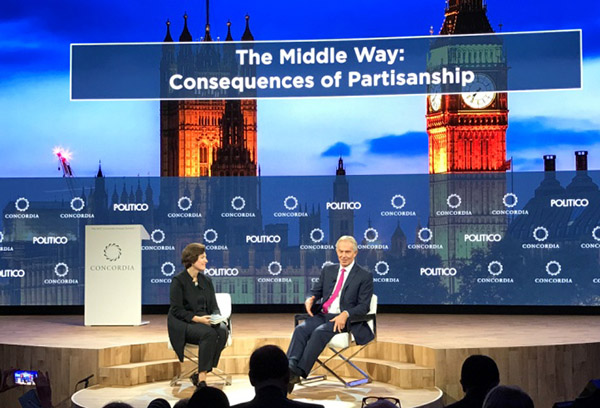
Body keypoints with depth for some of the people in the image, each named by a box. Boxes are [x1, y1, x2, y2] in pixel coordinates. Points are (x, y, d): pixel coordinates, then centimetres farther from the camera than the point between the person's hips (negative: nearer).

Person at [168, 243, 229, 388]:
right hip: (183, 324, -6)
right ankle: (201, 379, -27)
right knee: (209, 333, -34)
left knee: (222, 330, -27)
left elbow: (214, 306, 12)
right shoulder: (178, 280, -5)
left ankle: (200, 375, -23)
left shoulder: (206, 280, 13)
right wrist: (197, 319, -24)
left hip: (204, 321, 6)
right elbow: (177, 310, -11)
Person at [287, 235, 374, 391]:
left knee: (320, 332, -33)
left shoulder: (365, 276, 4)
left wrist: (345, 314, -21)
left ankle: (298, 372, -40)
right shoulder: (328, 270, 20)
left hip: (344, 320, -5)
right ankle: (291, 365, -44)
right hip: (322, 315, 5)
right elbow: (316, 292, 22)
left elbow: (364, 306, -2)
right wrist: (310, 299, -5)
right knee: (300, 329, -27)